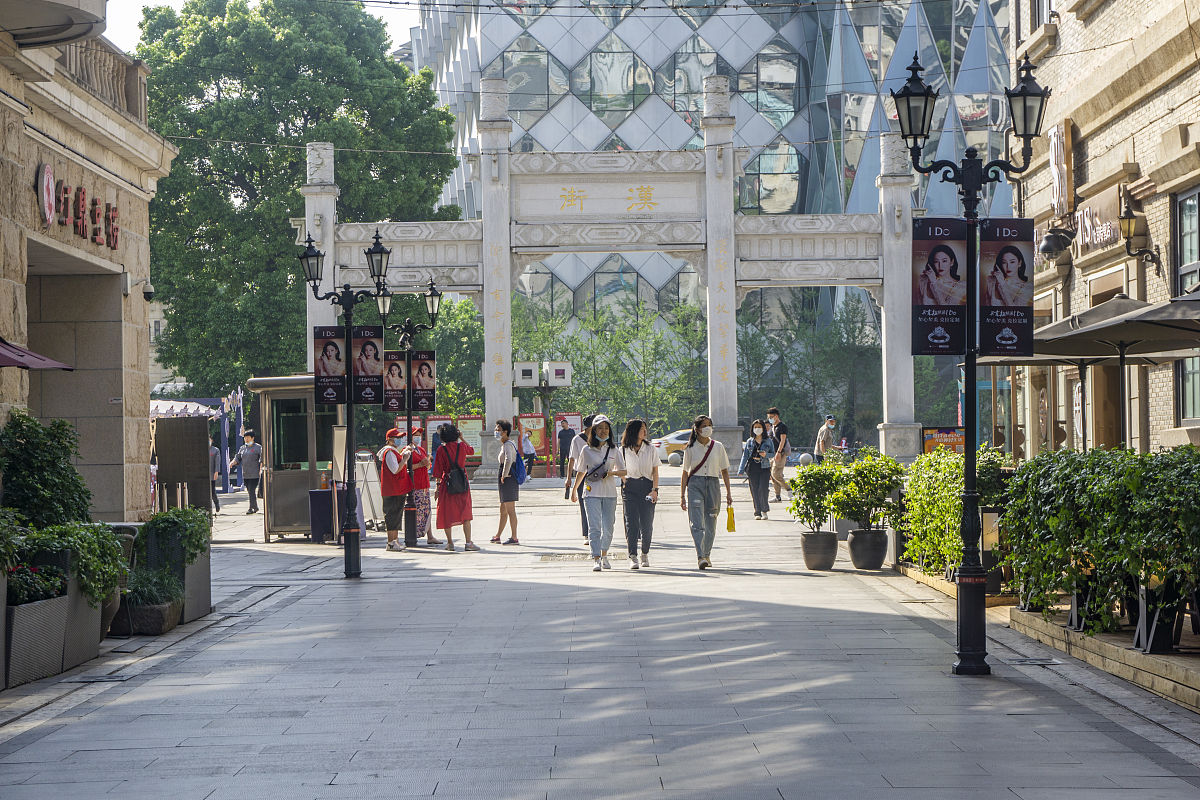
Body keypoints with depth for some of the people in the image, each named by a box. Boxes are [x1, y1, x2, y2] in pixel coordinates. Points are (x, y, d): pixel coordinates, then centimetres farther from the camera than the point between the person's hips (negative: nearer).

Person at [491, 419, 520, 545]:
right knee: (503, 510, 18)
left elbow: (508, 460, -33)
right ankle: (497, 536, 28)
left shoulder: (507, 445, -15)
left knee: (510, 510, -6)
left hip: (508, 480, -10)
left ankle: (514, 538, -3)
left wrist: (504, 475, -23)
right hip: (508, 480, 10)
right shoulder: (504, 444, 17)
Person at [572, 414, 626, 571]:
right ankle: (596, 560, -15)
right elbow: (581, 472, 15)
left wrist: (613, 472, -13)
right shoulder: (587, 450, 3)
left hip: (610, 493, 2)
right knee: (594, 527, -12)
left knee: (608, 527, 5)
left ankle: (604, 556, 26)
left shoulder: (614, 450, 7)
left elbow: (623, 471, 8)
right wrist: (574, 490, 23)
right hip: (591, 492, -2)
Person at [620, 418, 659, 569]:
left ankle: (645, 554, 17)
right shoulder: (624, 450, 5)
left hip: (647, 487, 1)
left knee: (647, 523, -3)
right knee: (631, 522, -8)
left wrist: (654, 490, -4)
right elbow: (622, 472, 11)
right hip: (630, 487, -1)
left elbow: (655, 471, 7)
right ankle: (633, 557, -8)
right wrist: (623, 490, 3)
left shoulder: (650, 448, 7)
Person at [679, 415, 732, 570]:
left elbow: (724, 471, 12)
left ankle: (707, 554, 24)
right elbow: (685, 473, 6)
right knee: (697, 523, -14)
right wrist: (682, 496, 4)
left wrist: (728, 493, 8)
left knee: (710, 524, 7)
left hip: (713, 485, 2)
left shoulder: (718, 447, 7)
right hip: (695, 485, -2)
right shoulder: (690, 448, 3)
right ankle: (700, 557, -22)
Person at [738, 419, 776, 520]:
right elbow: (745, 456, 10)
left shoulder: (768, 441, 7)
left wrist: (766, 454, -14)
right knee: (754, 491, -1)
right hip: (752, 468, 2)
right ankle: (757, 513, 7)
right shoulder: (749, 442, 11)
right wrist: (741, 470, 3)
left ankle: (764, 510, 5)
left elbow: (773, 453, 9)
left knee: (763, 489, -13)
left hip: (764, 467, -2)